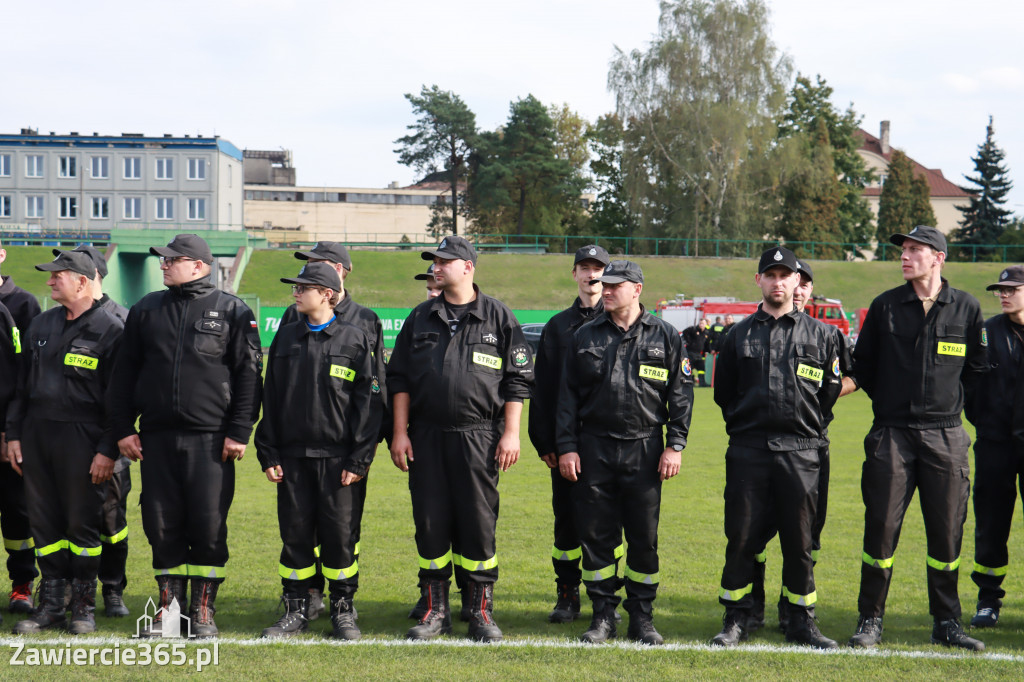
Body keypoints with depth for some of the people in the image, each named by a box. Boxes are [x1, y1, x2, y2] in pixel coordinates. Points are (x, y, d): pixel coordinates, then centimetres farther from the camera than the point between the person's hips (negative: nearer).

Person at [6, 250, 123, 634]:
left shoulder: (110, 330, -6)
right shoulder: (41, 326, 14)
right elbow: (23, 385, 19)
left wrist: (108, 450, -13)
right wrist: (13, 434, 13)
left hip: (82, 440, -6)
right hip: (36, 436, 6)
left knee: (83, 524, 1)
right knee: (44, 522, 9)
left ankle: (84, 606, 13)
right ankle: (51, 604, 19)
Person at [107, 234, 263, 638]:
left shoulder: (232, 312, 2)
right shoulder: (146, 310, 13)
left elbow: (248, 374, -1)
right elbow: (124, 373, 14)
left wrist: (239, 431, -7)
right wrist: (123, 428, 7)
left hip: (210, 439, -3)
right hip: (156, 436, 4)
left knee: (209, 527, -2)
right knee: (161, 525, 6)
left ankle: (203, 610, 11)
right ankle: (169, 605, 18)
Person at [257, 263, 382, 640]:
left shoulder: (354, 339, 0)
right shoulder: (286, 338, 11)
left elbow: (367, 403, -3)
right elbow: (271, 399, 12)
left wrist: (359, 459, -9)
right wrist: (268, 453, 5)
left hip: (337, 458, -3)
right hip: (292, 456, 4)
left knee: (340, 535, 1)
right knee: (295, 534, 7)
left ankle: (342, 609, 15)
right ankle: (296, 611, 18)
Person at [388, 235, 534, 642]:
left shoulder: (499, 317, 3)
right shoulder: (420, 318, 11)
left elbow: (517, 379, 2)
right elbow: (399, 377, 11)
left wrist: (511, 433, -5)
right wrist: (400, 432, 3)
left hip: (479, 438, -3)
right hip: (426, 437, 3)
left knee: (479, 523, 0)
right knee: (430, 522, 5)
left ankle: (482, 611, 11)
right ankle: (436, 611, 16)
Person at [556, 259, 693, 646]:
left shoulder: (665, 337, 5)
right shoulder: (585, 337, 8)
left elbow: (681, 393, 4)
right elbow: (568, 396, 8)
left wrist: (675, 445, -4)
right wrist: (566, 447, 1)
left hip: (644, 451, -1)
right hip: (594, 449, 1)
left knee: (644, 538, 3)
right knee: (596, 537, 3)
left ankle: (642, 617, 15)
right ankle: (603, 616, 15)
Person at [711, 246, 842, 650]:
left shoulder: (819, 335, 9)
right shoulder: (740, 335, 10)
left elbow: (831, 391, 11)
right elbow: (723, 392, 15)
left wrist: (807, 427, 8)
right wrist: (744, 423, 10)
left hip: (800, 452, 0)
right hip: (747, 450, 0)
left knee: (799, 540, 3)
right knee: (741, 536, 1)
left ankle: (801, 621, 15)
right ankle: (736, 620, 12)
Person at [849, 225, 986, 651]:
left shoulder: (966, 308, 5)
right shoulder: (884, 306, 4)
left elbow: (977, 368, 15)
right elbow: (862, 364, 14)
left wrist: (954, 404, 10)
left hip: (946, 437, 1)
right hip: (891, 435, 0)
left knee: (947, 531, 5)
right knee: (881, 527, -1)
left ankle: (946, 622, 18)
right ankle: (871, 620, 10)